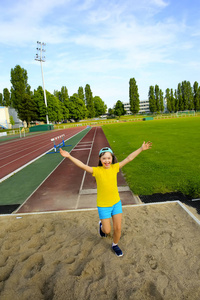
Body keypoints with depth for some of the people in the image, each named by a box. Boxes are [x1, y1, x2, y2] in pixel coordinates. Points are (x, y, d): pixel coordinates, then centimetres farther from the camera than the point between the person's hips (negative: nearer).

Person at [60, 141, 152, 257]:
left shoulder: (115, 167, -8)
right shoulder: (97, 170, -17)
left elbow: (129, 158, -6)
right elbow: (83, 165, -28)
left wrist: (141, 149, -6)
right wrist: (69, 156, -38)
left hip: (116, 202, 3)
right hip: (103, 205, -2)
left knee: (118, 228, 12)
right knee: (107, 230, 9)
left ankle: (115, 245, 42)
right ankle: (101, 226, 47)